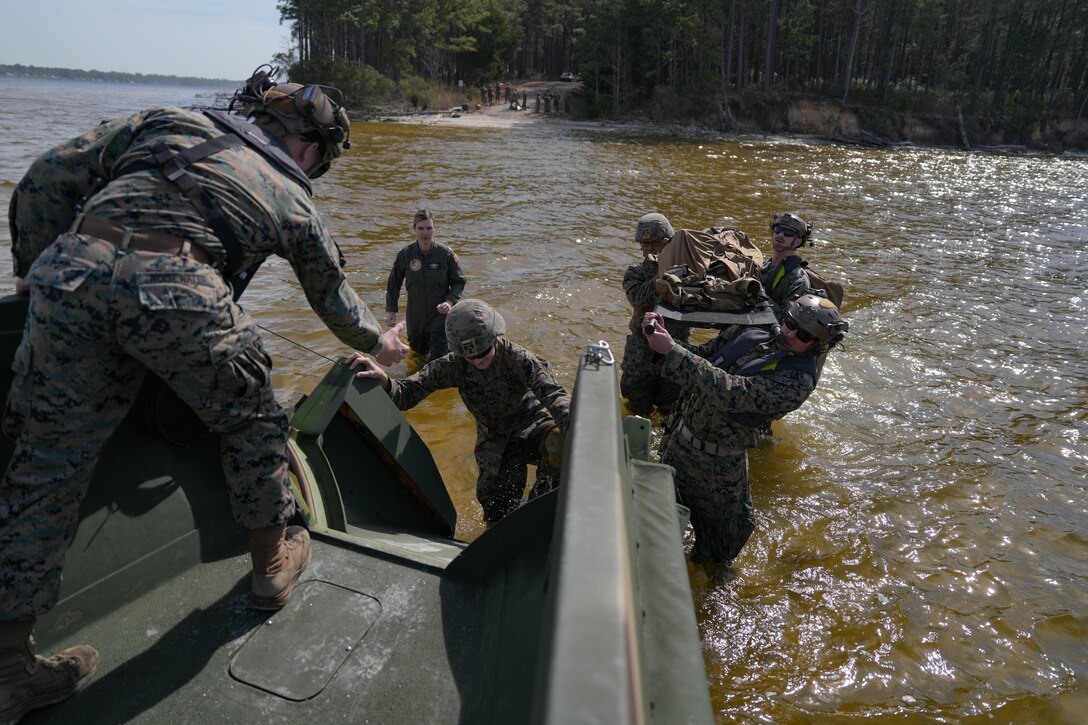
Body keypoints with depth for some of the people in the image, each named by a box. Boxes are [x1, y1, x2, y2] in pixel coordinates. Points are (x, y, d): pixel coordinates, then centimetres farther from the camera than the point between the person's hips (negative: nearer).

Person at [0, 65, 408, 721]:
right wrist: (377, 340, 52)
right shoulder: (292, 199, 22)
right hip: (175, 292, -4)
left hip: (70, 269, 4)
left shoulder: (168, 120, 28)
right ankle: (273, 563, 36)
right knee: (251, 419, 21)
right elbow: (332, 294, 34)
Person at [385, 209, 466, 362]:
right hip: (415, 316, 2)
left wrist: (450, 301, -18)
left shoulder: (446, 253, -12)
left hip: (441, 314, -2)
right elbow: (393, 284, 5)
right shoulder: (405, 254, -8)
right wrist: (391, 310, 2)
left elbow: (459, 282, -1)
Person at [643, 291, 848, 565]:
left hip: (716, 461, -5)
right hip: (678, 438, 6)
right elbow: (703, 355, 5)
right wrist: (663, 335, -15)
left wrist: (671, 350, -36)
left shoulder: (798, 380, -23)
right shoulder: (756, 331, -4)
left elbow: (731, 393, -33)